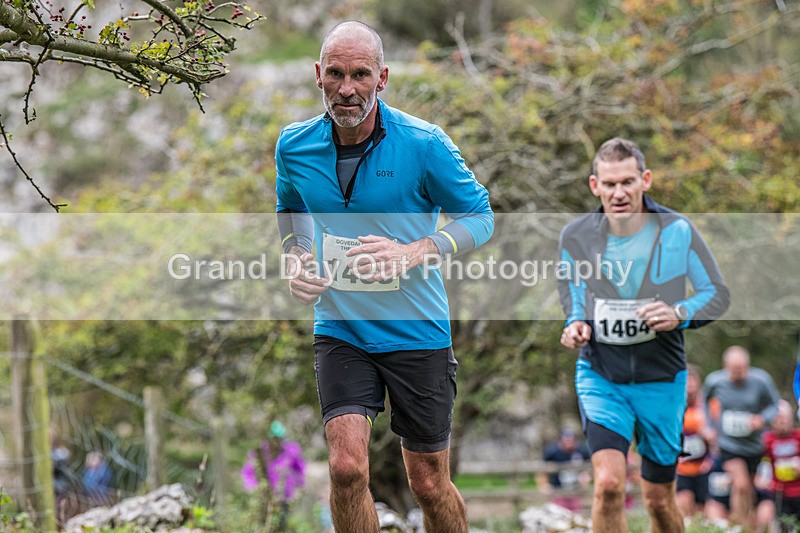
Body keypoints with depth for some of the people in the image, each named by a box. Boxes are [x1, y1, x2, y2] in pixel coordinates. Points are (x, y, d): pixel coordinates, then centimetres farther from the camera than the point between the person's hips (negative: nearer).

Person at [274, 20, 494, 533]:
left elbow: (480, 216, -3)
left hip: (417, 333, -2)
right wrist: (295, 257, -1)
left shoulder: (424, 143, -13)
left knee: (430, 486, 5)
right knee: (347, 467, -15)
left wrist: (413, 252, -20)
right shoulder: (295, 146, -2)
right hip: (339, 332, 2)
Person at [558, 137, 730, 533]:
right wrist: (575, 323, -4)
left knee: (659, 500, 9)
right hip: (600, 376, 0)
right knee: (608, 484, -21)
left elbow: (717, 293, 1)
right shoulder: (576, 235, -5)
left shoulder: (677, 230, -9)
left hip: (661, 379, 0)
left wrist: (679, 314, -19)